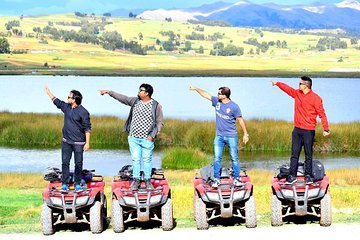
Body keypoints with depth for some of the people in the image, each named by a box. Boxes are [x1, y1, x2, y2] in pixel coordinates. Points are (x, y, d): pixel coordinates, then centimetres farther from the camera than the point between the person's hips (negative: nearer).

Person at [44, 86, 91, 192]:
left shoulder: (83, 112, -12)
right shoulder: (66, 107, 6)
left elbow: (87, 128, -12)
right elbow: (56, 100, 24)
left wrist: (87, 143, -16)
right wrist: (48, 91, 30)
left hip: (78, 143, -6)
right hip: (66, 141, 6)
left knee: (78, 164, 1)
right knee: (65, 162, 4)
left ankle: (77, 184, 12)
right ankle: (65, 184, 8)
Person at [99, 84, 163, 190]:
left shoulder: (156, 106, -3)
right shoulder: (134, 101, 7)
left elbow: (159, 123, -2)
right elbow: (122, 98, 12)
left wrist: (152, 135, -10)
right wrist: (108, 92, 8)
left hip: (147, 139, -3)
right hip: (133, 137, 3)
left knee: (147, 160, 1)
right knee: (135, 159, 4)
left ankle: (148, 180, 11)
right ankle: (136, 180, 11)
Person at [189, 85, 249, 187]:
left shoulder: (234, 106, -9)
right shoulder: (216, 101, 3)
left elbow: (240, 120, -5)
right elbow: (206, 94, 14)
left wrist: (245, 134, -4)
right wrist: (196, 89, 13)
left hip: (231, 136, -4)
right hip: (219, 136, 4)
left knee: (234, 158, 0)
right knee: (217, 158, 1)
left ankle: (237, 179, 8)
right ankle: (216, 179, 6)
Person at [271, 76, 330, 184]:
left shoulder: (315, 98, -10)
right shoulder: (297, 93, 8)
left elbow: (322, 113, -11)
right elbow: (287, 88, 22)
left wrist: (326, 129, -14)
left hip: (308, 131, -5)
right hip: (297, 129, 5)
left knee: (308, 155, 2)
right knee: (294, 154, 3)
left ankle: (308, 176, 9)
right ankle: (292, 176, 5)